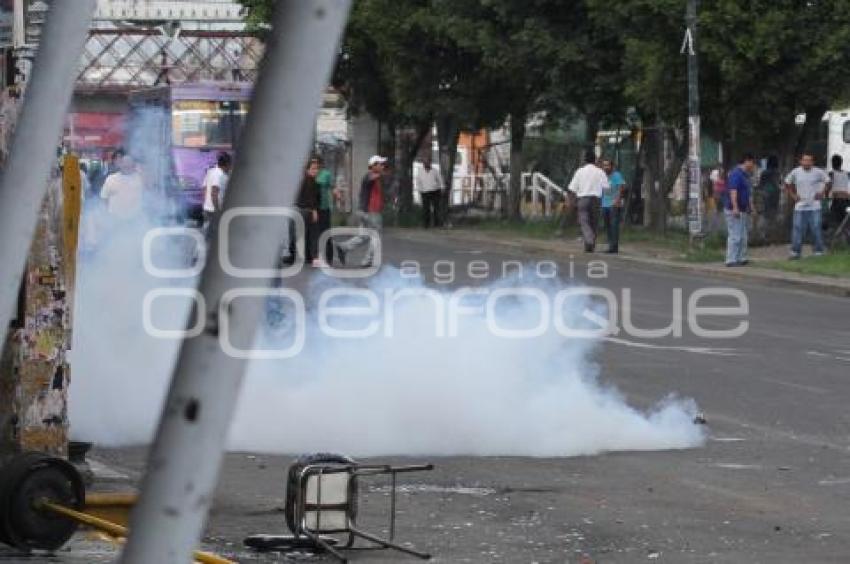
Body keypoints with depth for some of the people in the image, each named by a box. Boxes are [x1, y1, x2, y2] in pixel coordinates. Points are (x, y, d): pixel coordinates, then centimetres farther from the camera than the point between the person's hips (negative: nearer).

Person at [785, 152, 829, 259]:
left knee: (816, 229, -1)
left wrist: (822, 194, 1)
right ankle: (795, 252, 7)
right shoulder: (795, 172, 1)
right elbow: (787, 183, 16)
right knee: (798, 230, 1)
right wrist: (792, 195, 7)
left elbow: (827, 182, 9)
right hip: (800, 207, 1)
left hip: (814, 207, -1)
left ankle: (819, 252, 8)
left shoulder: (818, 172, -3)